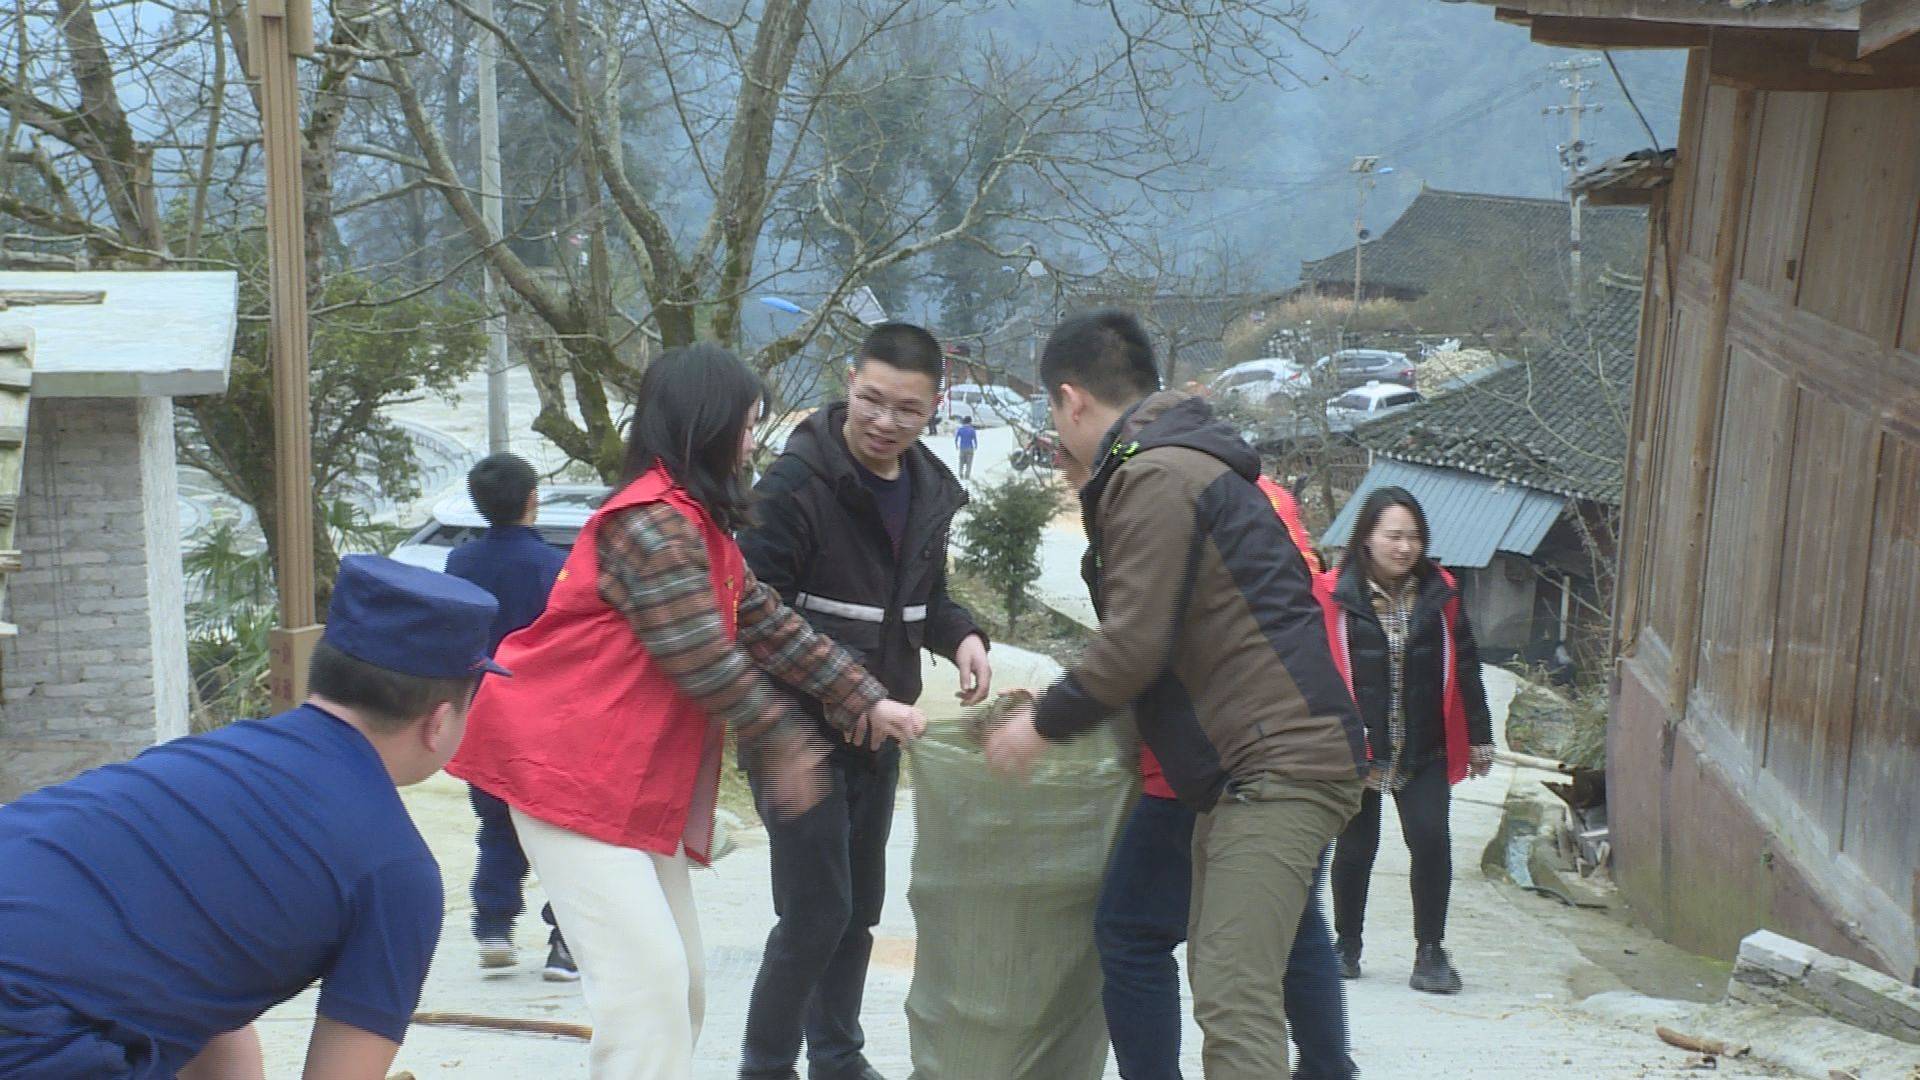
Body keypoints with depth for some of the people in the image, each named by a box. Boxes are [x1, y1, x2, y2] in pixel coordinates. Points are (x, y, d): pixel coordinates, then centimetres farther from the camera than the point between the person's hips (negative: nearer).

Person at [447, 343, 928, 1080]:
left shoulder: (699, 524, 16)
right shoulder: (651, 523, -17)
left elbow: (768, 626, 14)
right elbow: (706, 663, -18)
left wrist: (867, 702, 9)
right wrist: (788, 746, -8)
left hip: (636, 776, 11)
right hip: (572, 769, -11)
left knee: (678, 980, 10)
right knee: (648, 977, -16)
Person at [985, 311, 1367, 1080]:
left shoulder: (1153, 477, -12)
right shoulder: (1184, 460, 20)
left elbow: (1135, 643, -16)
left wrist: (1043, 724, -2)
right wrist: (1060, 704, 30)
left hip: (1279, 763, -11)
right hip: (1242, 764, 11)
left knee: (1234, 996, -18)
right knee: (1218, 978, 16)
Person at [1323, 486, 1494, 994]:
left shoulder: (1440, 592, 4)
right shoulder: (1336, 596, -8)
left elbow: (1464, 668, 10)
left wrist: (1478, 738, 11)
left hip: (1425, 751, 2)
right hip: (1356, 751, -2)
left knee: (1430, 838, -9)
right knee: (1356, 847, 8)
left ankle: (1430, 951, 5)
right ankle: (1346, 945, 27)